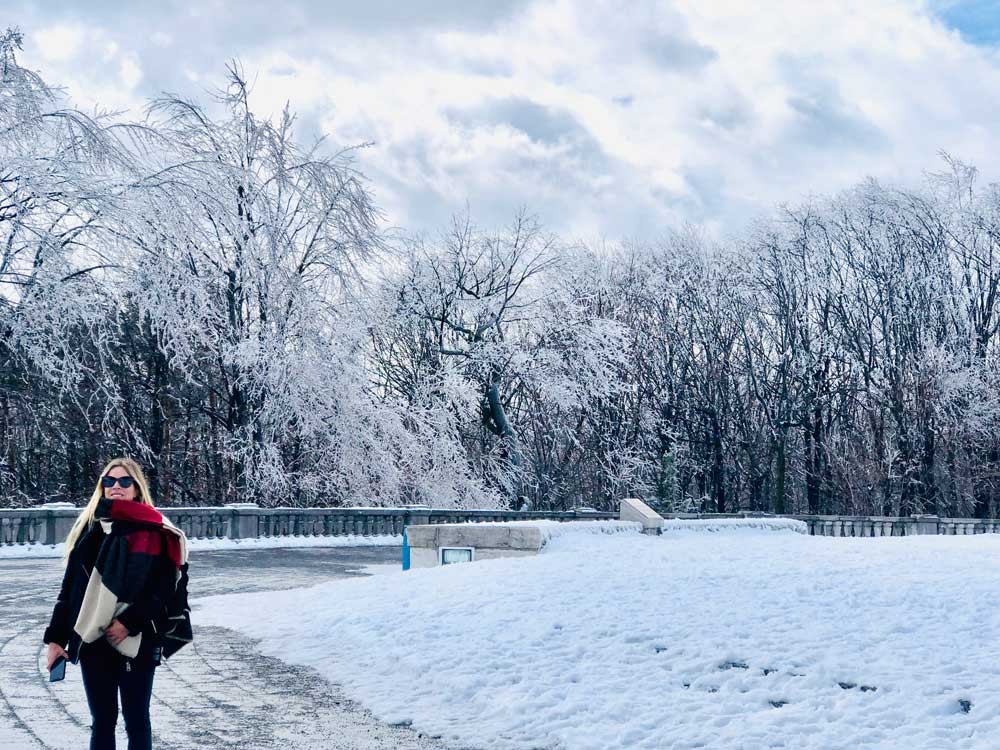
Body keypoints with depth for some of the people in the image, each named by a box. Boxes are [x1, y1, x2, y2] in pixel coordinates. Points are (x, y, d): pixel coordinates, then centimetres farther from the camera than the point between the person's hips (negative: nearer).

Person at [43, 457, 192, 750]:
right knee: (102, 720, 10)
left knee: (136, 720, 4)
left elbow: (163, 589, -12)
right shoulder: (90, 528, 9)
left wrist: (130, 623, -19)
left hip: (136, 643, -4)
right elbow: (70, 588, 9)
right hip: (94, 642, 4)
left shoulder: (154, 533, -6)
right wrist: (55, 637, 5)